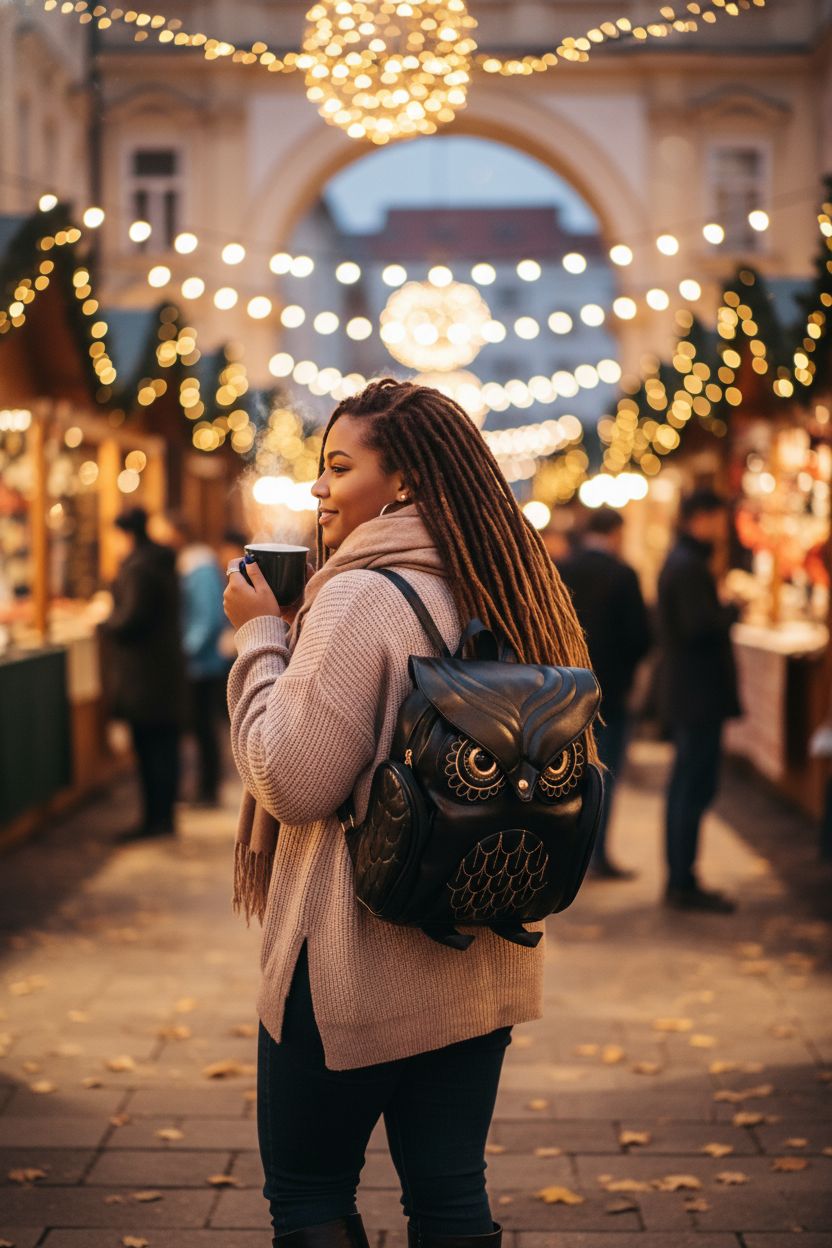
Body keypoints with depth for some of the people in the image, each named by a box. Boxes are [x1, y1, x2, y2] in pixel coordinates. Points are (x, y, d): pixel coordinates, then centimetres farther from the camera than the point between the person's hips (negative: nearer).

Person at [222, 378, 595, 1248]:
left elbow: (291, 779, -19)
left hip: (357, 971, -7)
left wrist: (261, 635, -6)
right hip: (482, 966, 8)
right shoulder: (498, 597, 6)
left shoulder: (360, 597, -17)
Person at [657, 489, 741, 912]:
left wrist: (721, 611, 9)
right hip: (700, 694, -11)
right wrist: (732, 611, -9)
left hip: (684, 694, 11)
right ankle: (684, 885, -3)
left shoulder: (678, 561, 16)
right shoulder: (690, 567, -16)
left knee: (686, 788, 14)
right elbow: (701, 626, -25)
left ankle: (679, 881, 20)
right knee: (695, 789, -7)